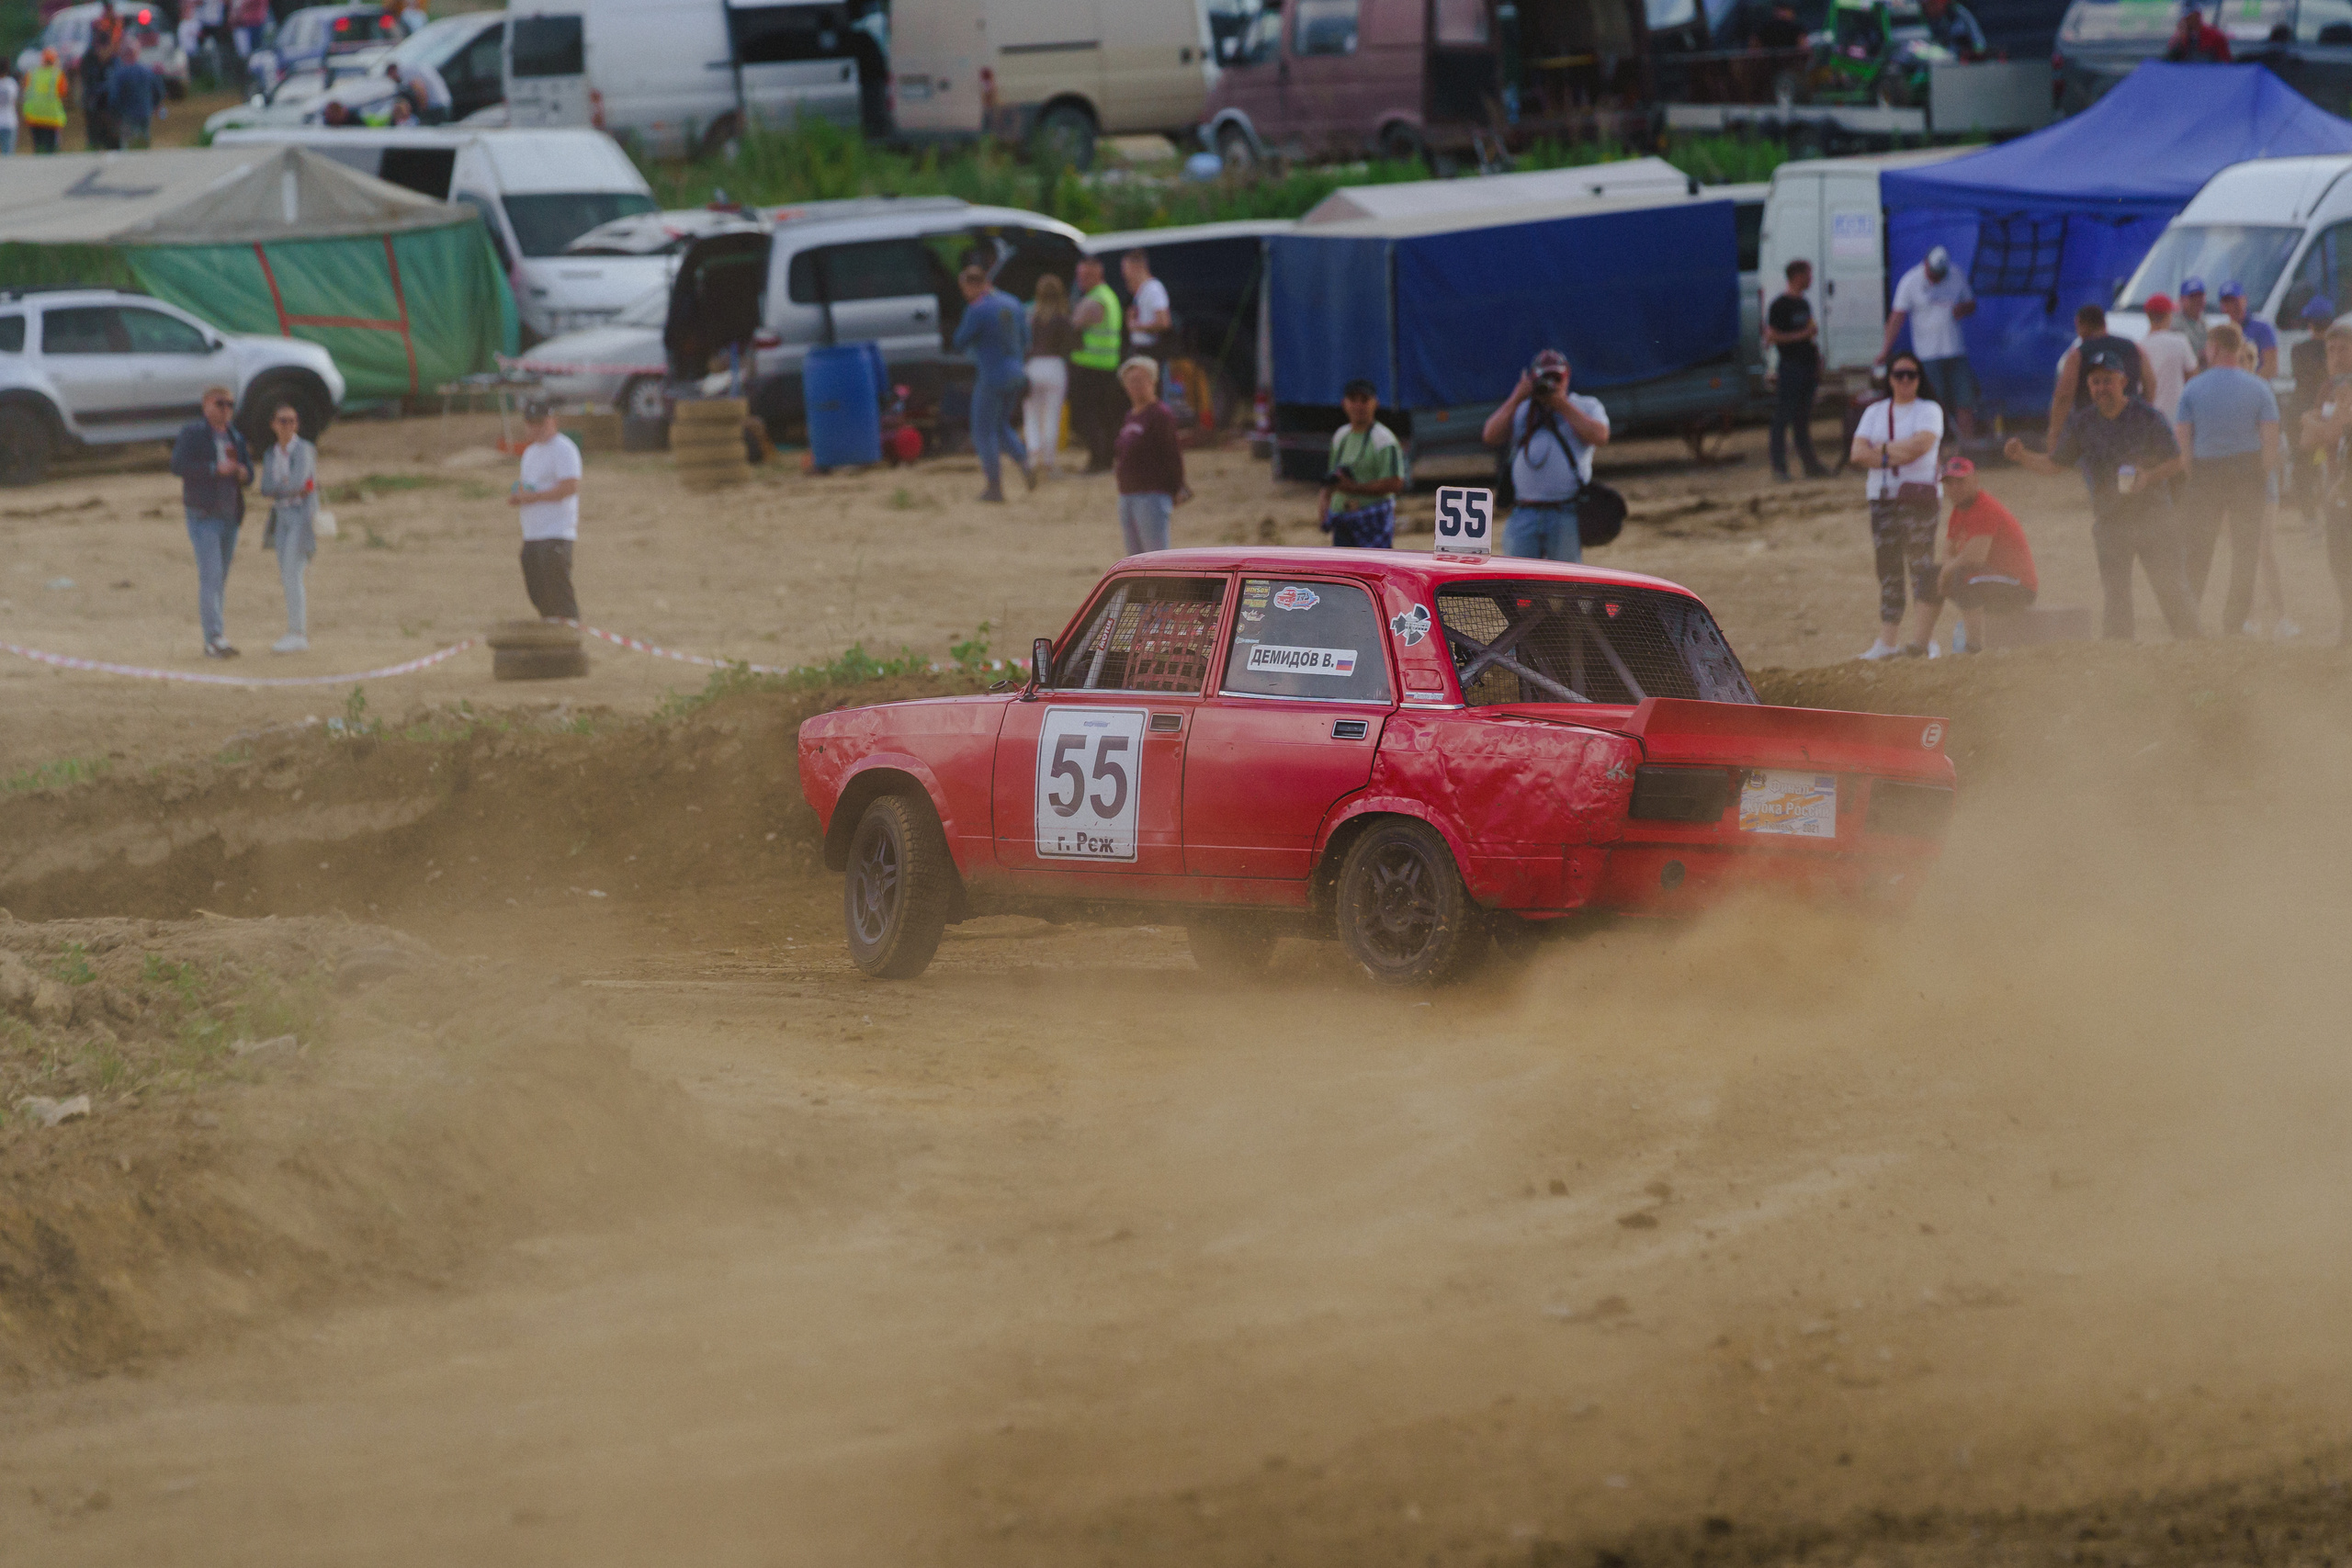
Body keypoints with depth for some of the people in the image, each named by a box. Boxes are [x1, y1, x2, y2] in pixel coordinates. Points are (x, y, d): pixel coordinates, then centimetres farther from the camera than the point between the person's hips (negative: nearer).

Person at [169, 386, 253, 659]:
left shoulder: (235, 437, 15)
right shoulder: (192, 433, -3)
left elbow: (249, 476, 19)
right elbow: (178, 465, -15)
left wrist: (243, 473, -6)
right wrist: (215, 469, -21)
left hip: (230, 516, 7)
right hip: (203, 516, -7)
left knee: (220, 581, 7)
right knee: (210, 577, -15)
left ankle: (212, 642, 10)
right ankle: (215, 639, -21)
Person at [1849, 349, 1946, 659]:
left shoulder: (1929, 411, 5)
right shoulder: (1875, 413, 16)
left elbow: (1921, 444, -14)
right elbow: (1858, 452, 3)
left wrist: (1881, 449, -5)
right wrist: (1897, 455, -9)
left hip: (1917, 497, -4)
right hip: (1882, 498, 4)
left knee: (1921, 569, -9)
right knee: (1888, 570, 3)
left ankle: (1919, 640, -12)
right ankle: (1887, 642, 1)